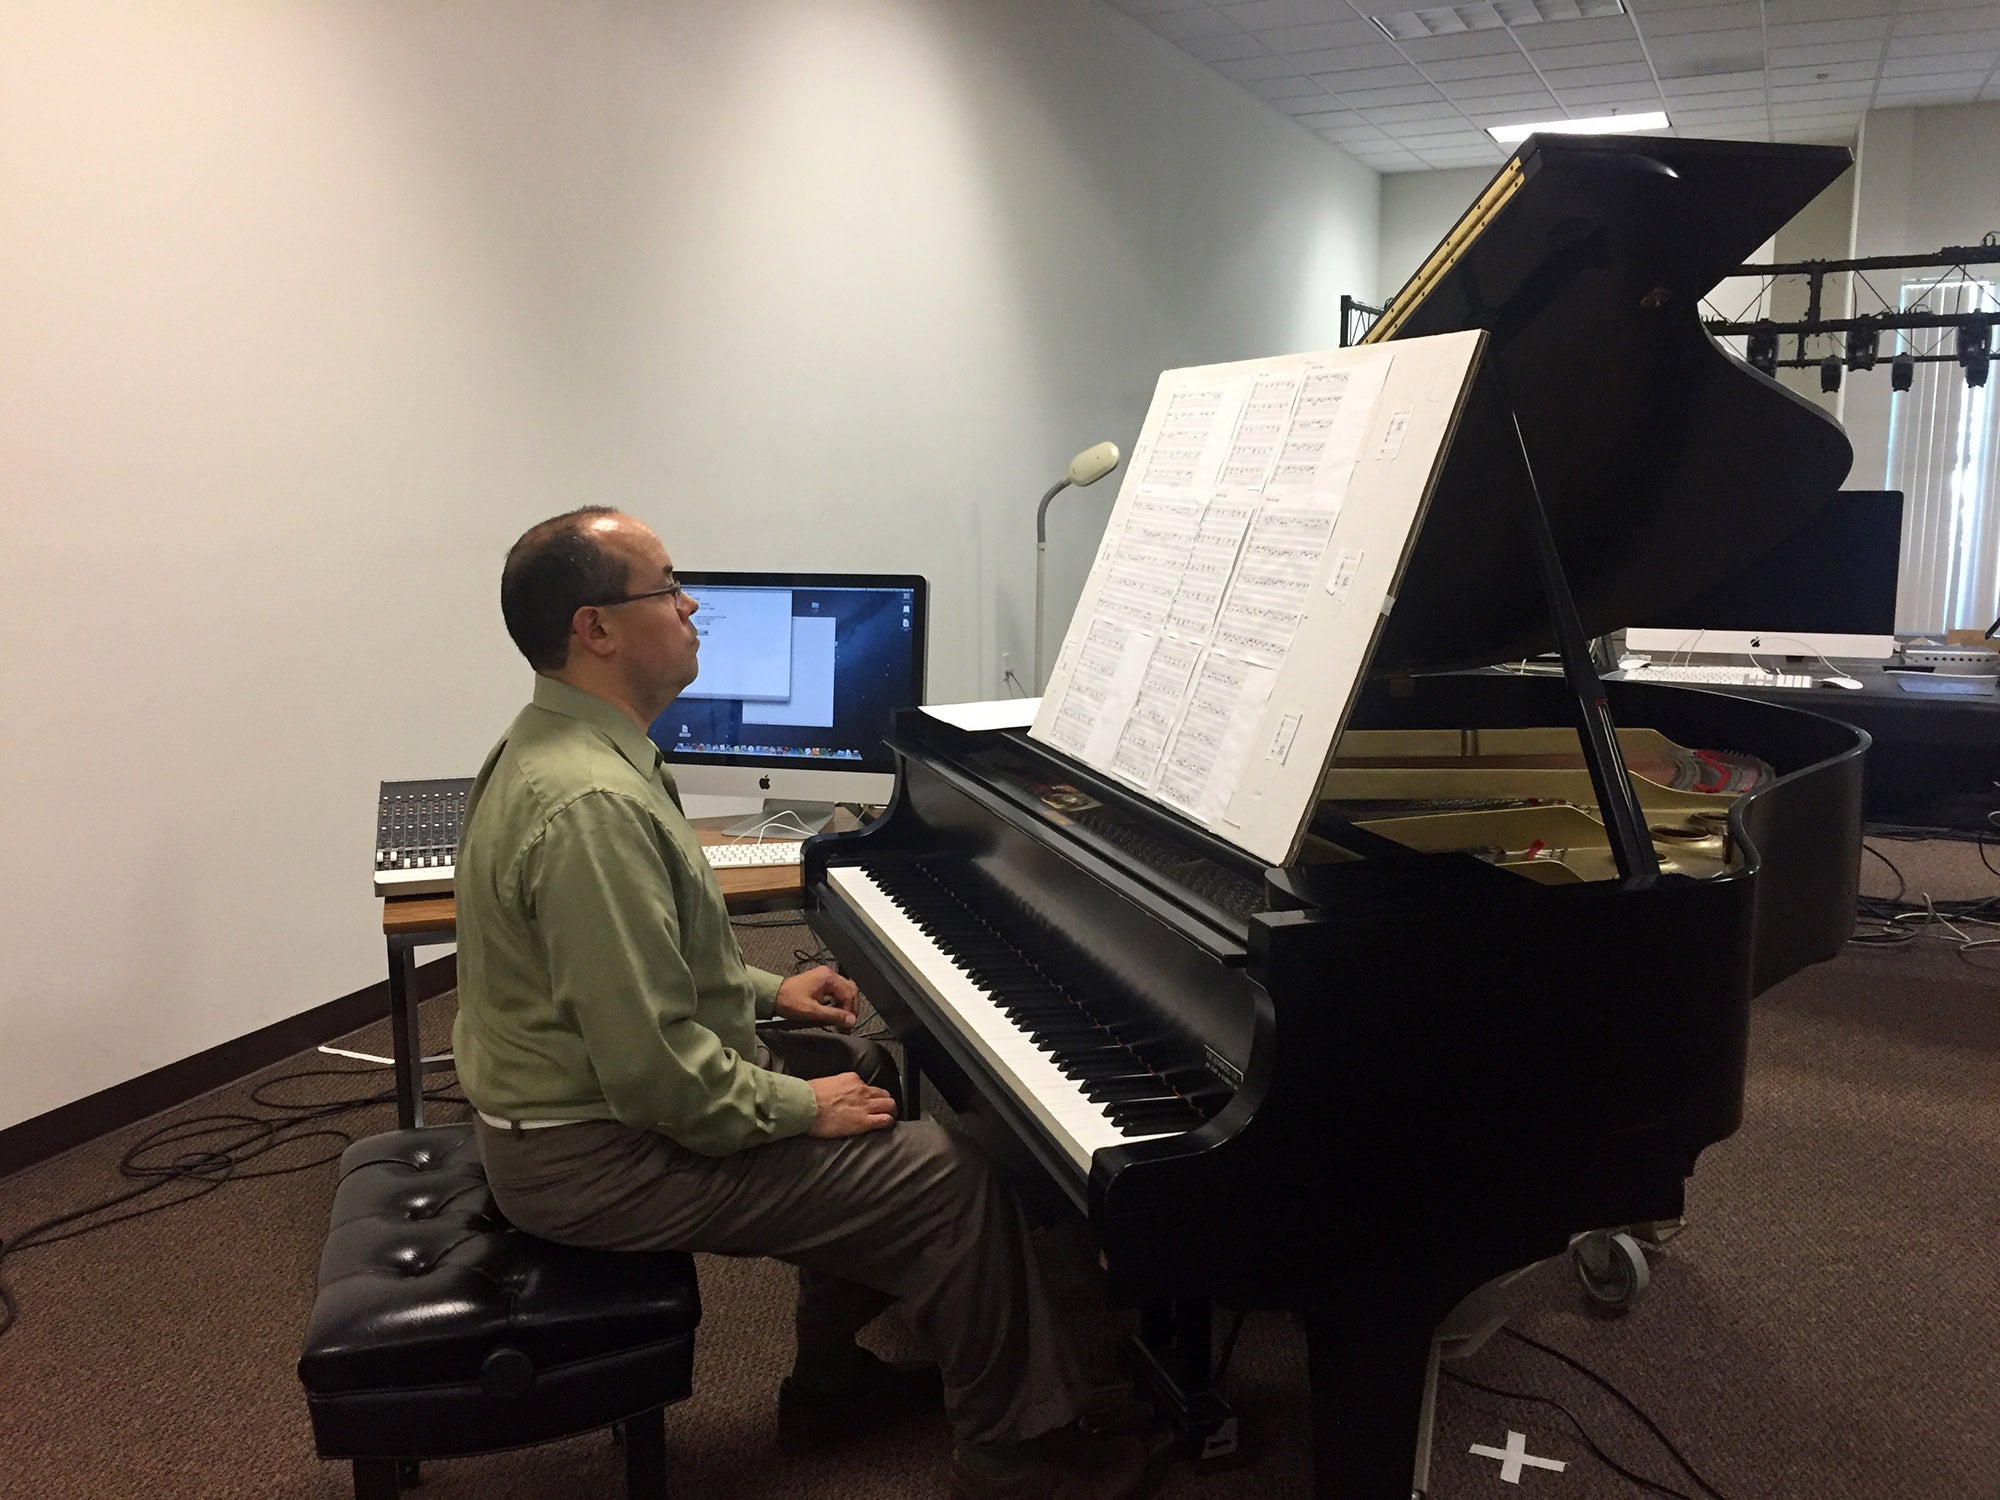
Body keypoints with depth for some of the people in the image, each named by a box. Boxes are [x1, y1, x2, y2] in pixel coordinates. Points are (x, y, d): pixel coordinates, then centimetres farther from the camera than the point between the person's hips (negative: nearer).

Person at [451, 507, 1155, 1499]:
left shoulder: (555, 746, 5)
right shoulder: (592, 806, -30)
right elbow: (652, 1070, -30)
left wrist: (762, 993, 11)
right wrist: (802, 1108, -16)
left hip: (571, 1089, 11)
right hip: (597, 1157, -11)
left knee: (869, 1066, 21)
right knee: (949, 1176, -9)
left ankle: (831, 1380, 30)